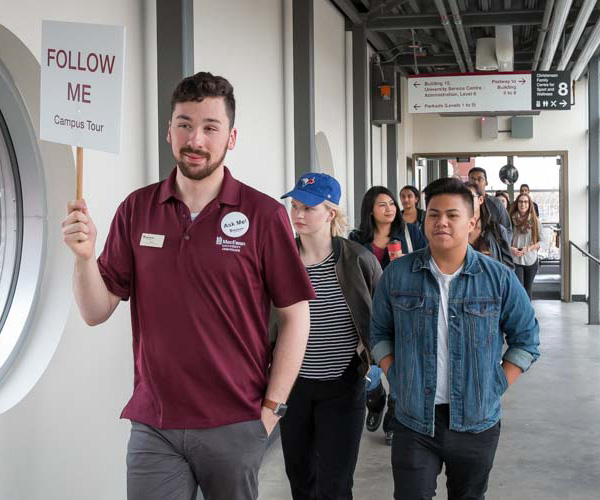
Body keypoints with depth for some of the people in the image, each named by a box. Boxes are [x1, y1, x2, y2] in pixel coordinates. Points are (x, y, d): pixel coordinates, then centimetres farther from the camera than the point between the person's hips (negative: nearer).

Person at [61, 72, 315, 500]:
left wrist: (271, 409, -5)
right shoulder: (137, 210, 3)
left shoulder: (264, 215, -6)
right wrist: (84, 255, -15)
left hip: (236, 427, -2)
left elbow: (295, 316, -3)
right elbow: (96, 313, 4)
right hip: (153, 425, 2)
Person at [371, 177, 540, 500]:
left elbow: (526, 339, 4)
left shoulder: (499, 279, -4)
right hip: (413, 422, 0)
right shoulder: (396, 274, -2)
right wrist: (396, 379, -2)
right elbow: (379, 333, 9)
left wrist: (496, 388, -4)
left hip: (477, 424, 1)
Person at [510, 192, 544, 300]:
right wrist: (511, 248, -19)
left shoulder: (535, 221, 0)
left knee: (528, 289, 14)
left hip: (531, 260, 2)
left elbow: (542, 241, 0)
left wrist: (529, 248, -15)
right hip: (515, 260, -2)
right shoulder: (511, 220, -5)